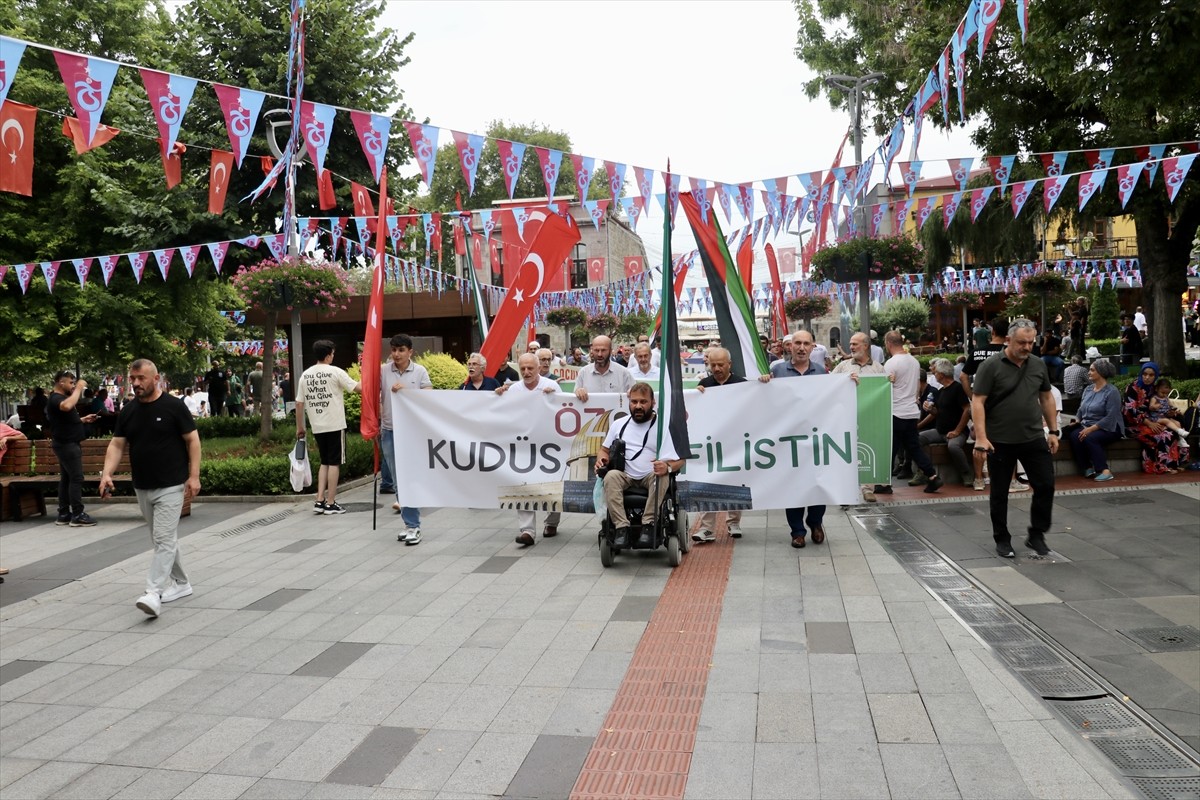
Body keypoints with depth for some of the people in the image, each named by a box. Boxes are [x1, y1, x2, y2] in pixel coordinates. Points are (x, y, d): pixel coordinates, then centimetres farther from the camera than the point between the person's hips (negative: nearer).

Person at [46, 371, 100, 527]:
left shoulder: (60, 398, 18)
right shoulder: (55, 398, -15)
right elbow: (67, 406, -40)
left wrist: (83, 419, 12)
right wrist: (79, 388, -30)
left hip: (67, 444, 11)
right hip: (67, 444, -11)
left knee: (66, 478, 11)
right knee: (76, 478, -9)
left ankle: (64, 514, 14)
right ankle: (77, 515, -7)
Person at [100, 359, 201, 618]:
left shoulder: (174, 406, -8)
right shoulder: (128, 411, 7)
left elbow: (192, 440, -7)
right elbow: (117, 445, 7)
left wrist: (194, 475, -13)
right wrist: (107, 473, -9)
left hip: (170, 486, -6)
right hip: (142, 487, 7)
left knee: (164, 539, -11)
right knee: (163, 539, 15)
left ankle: (154, 592, -15)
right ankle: (181, 583, 27)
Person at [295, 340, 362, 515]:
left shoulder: (305, 375, 6)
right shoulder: (335, 372, -9)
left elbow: (299, 403, 8)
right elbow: (358, 388, -11)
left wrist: (299, 427, 16)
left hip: (317, 427, 5)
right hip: (335, 425, -5)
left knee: (325, 462, 17)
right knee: (334, 463, 3)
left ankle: (320, 501, 10)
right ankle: (330, 503, 5)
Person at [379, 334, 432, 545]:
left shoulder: (420, 371, -1)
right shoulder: (383, 371, 2)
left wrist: (405, 390, -16)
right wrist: (375, 423, 2)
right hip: (389, 431, 3)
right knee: (397, 478, 9)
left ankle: (412, 525, 0)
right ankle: (411, 521, 22)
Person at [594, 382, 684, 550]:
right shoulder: (618, 424, 16)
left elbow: (680, 459, -1)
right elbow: (605, 450, 22)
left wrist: (668, 467, -24)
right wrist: (601, 459, -4)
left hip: (651, 476, -2)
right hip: (625, 476, 2)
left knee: (661, 476, -35)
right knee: (611, 476, -31)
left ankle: (648, 525, -32)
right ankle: (621, 527, -34)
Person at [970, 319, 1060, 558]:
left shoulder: (1038, 365, 7)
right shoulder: (991, 366, -10)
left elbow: (1046, 398, 16)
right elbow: (978, 402, -13)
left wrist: (1053, 431, 12)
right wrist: (981, 437, -20)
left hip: (1034, 438, 4)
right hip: (1000, 442, -4)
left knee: (1045, 486, 3)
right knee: (999, 493, 6)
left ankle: (1036, 535, 21)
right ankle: (1002, 540, 20)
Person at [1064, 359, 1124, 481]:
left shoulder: (1112, 392, -9)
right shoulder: (1088, 390, 14)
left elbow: (1110, 418, -18)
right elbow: (1080, 411, 16)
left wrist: (1091, 429, -23)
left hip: (1108, 428, -6)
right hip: (1087, 426, 6)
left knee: (1090, 438, -34)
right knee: (1074, 436, -25)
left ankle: (1105, 471, -28)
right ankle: (1087, 469, -22)